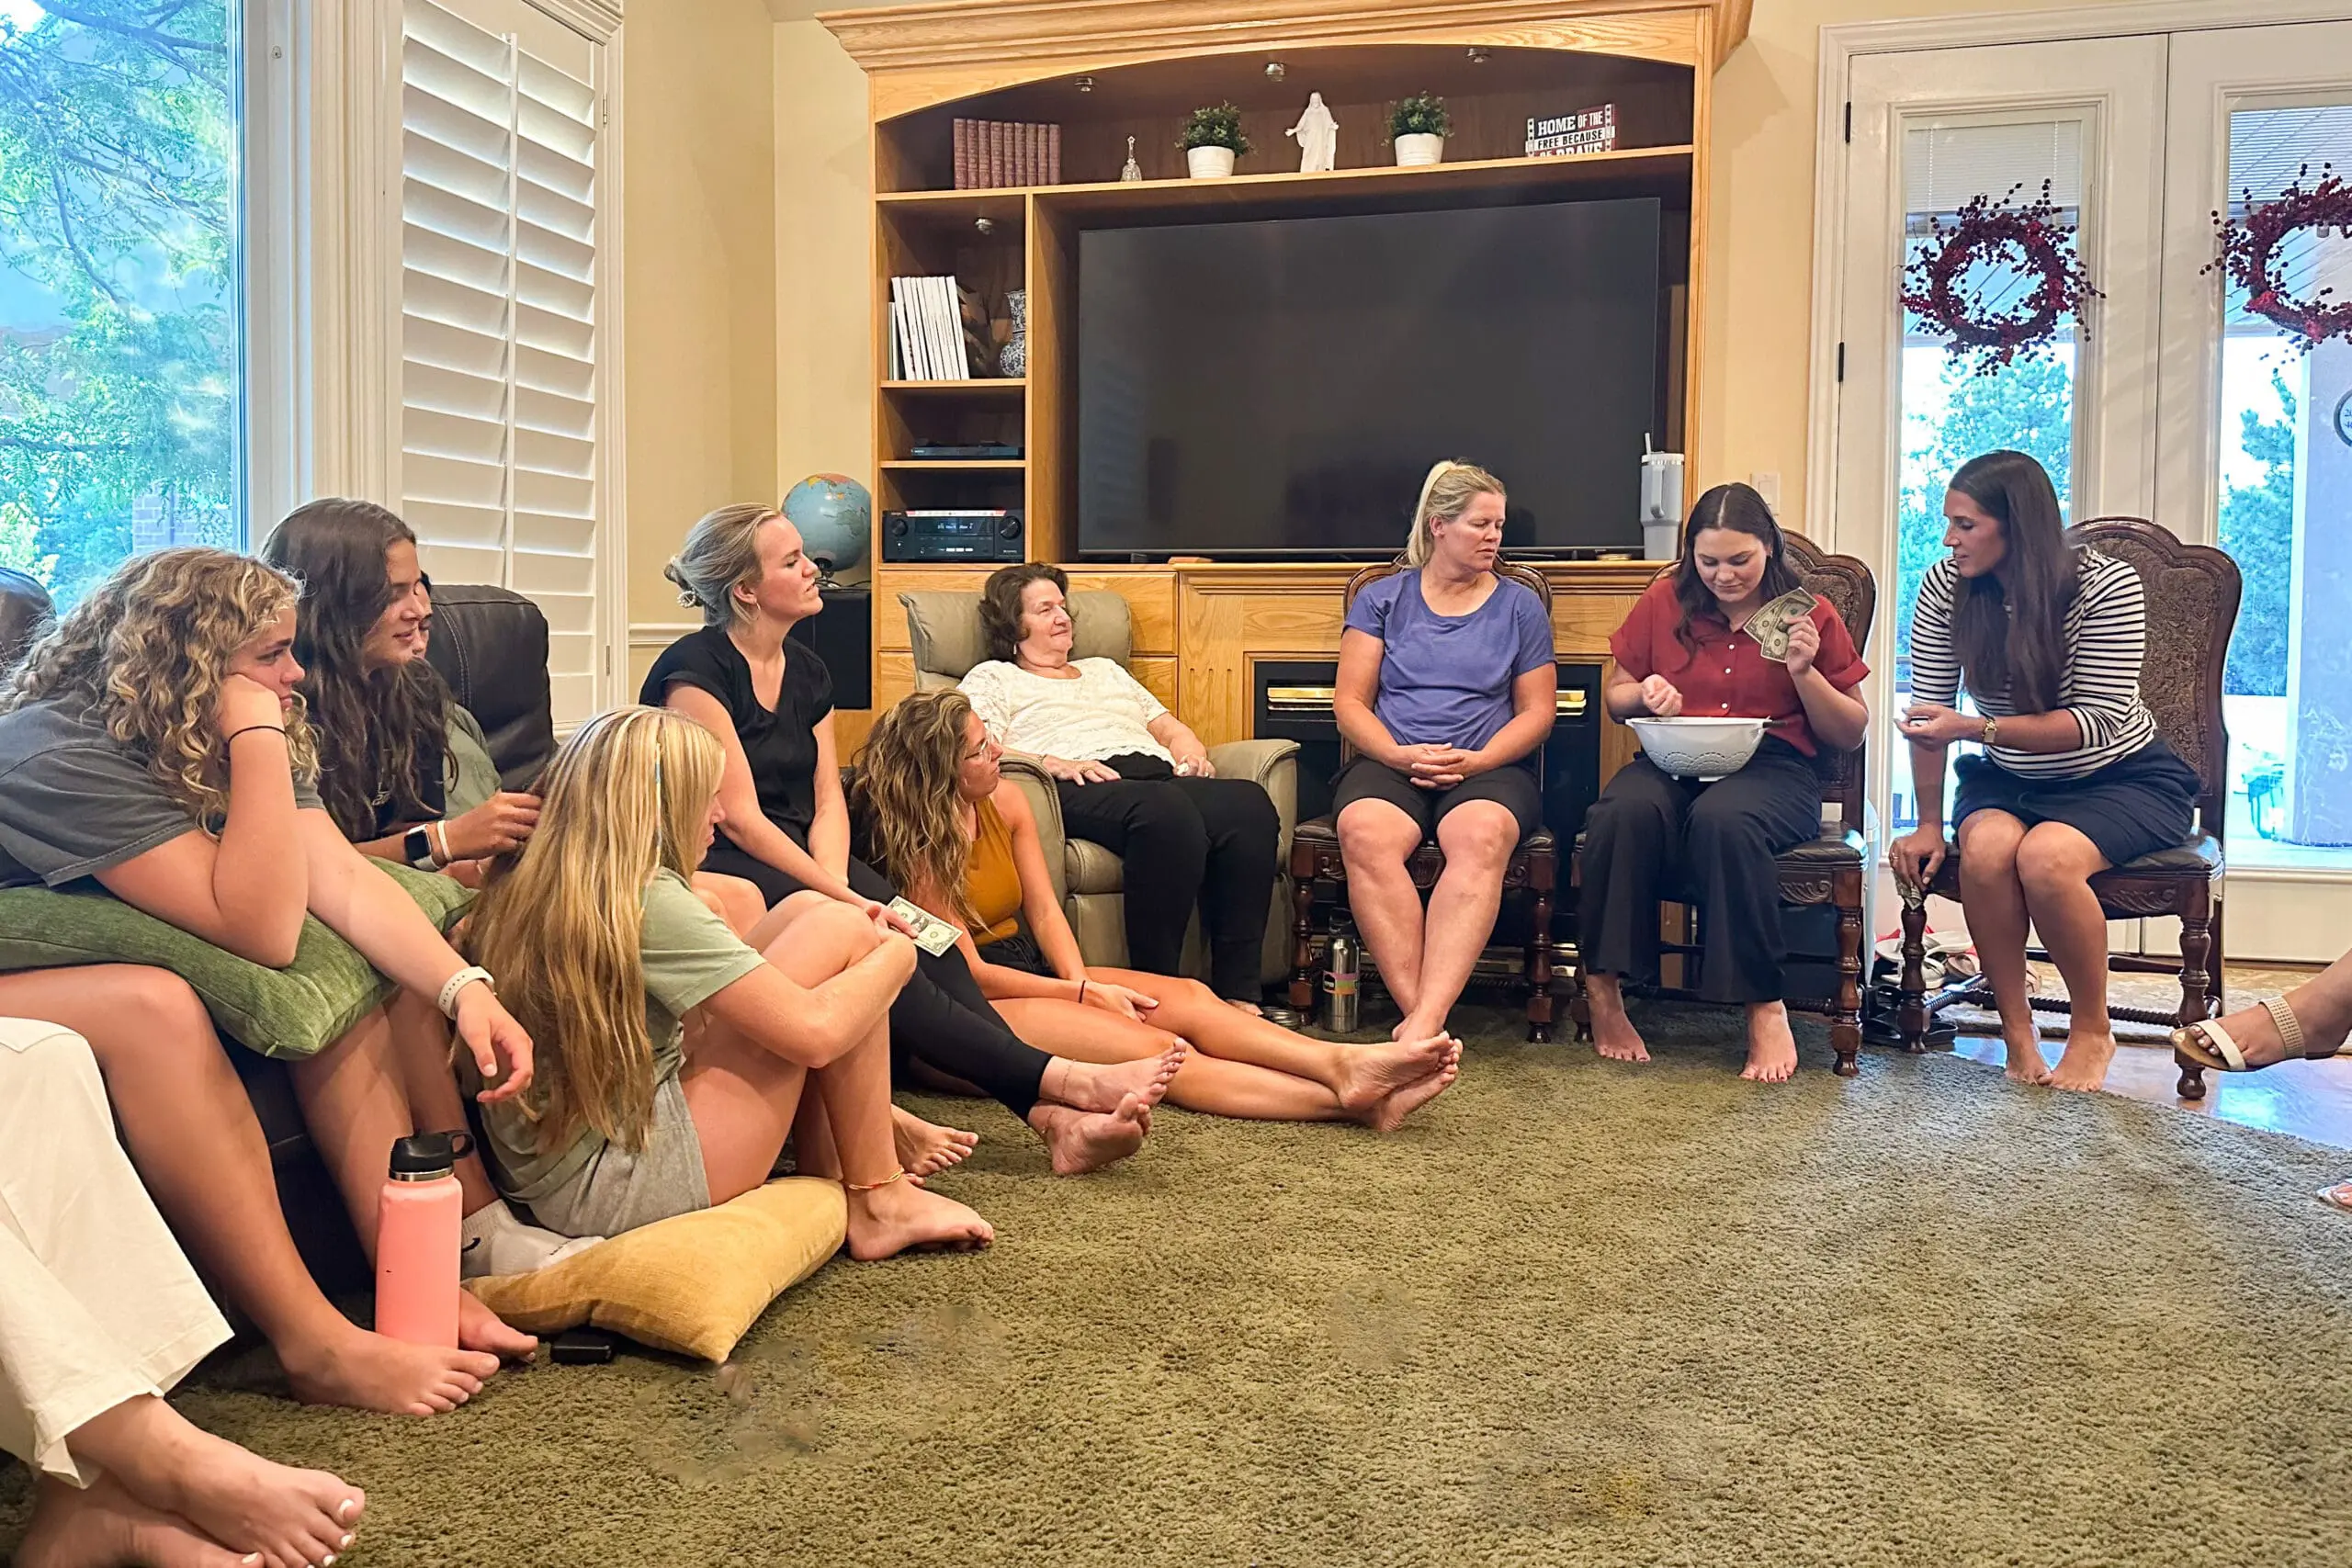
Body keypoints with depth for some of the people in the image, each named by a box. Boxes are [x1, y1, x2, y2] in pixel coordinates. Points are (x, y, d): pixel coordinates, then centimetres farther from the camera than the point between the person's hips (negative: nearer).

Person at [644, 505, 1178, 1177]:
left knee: (926, 941, -18)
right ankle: (1063, 1081, -29)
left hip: (801, 857, 7)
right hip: (716, 868, -7)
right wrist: (840, 897, -21)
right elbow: (738, 816, -17)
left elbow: (828, 803, 7)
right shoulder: (694, 669, -12)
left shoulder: (807, 672, 13)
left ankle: (1052, 1117, -29)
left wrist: (836, 884, -14)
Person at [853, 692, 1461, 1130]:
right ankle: (1349, 1096, -35)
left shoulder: (1005, 800, 6)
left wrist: (1080, 981, -13)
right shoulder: (914, 846, -16)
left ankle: (1345, 1065, -30)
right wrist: (1083, 995, -13)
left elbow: (1044, 910, 5)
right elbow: (970, 972, -15)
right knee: (1156, 1048, -25)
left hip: (1034, 967, 8)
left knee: (1186, 997, -16)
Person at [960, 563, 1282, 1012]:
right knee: (1166, 811, -41)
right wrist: (1054, 764, -13)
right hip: (1079, 790, -6)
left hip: (1159, 773, 6)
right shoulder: (992, 678, 22)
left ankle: (1237, 993, -33)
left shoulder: (1105, 670, 40)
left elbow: (1167, 724, 35)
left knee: (1248, 803, -30)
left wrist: (1189, 746, 10)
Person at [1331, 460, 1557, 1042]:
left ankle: (1424, 1020, -48)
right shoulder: (1382, 599, 15)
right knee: (1365, 834, -36)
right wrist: (1401, 755, -11)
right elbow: (1350, 701, 8)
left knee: (1481, 837, -38)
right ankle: (1420, 1015, -40)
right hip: (1388, 762, 0)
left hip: (1489, 767, 0)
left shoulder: (1520, 606, 17)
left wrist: (1475, 760, -8)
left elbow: (1536, 711, 11)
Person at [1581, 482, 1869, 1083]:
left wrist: (1805, 673, -5)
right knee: (1624, 808, -35)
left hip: (1773, 768, -2)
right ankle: (1604, 986, -26)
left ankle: (1764, 1005, -29)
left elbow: (1851, 734, 11)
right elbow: (1615, 698, 22)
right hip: (1673, 762, 2)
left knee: (1723, 816, -39)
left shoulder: (1810, 614, 10)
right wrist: (1644, 695, -2)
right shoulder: (1664, 603, 13)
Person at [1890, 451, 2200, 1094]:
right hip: (2009, 781, 3)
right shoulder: (1946, 586, -8)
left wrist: (1977, 728, -34)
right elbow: (1928, 712, -5)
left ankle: (2092, 1032, -10)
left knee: (2045, 857, -33)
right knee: (1986, 847, -31)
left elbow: (2101, 720, -24)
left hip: (2124, 777, -3)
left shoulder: (2107, 585, -19)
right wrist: (1929, 824, -7)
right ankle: (2017, 1031, -16)